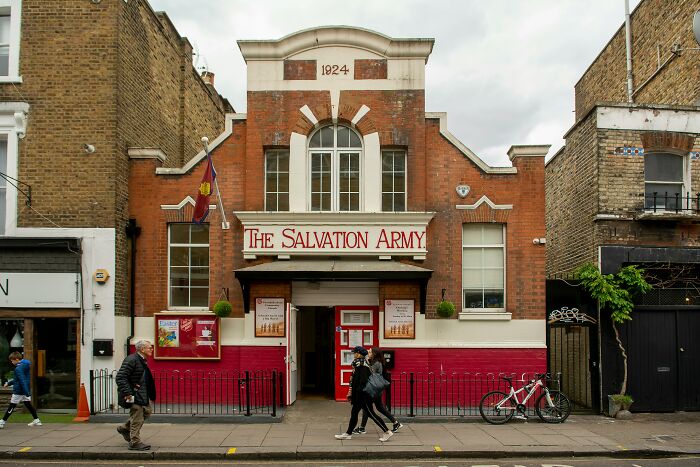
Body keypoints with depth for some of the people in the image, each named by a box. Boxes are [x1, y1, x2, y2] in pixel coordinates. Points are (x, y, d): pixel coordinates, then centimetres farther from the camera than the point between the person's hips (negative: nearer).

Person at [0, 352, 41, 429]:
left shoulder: (18, 368, -20)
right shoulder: (25, 365, 10)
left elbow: (22, 381, -27)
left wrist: (27, 393, -31)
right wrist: (9, 383, 27)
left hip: (18, 391, -8)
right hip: (25, 390, 9)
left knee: (11, 406, 3)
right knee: (28, 404, 10)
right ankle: (36, 420, 8)